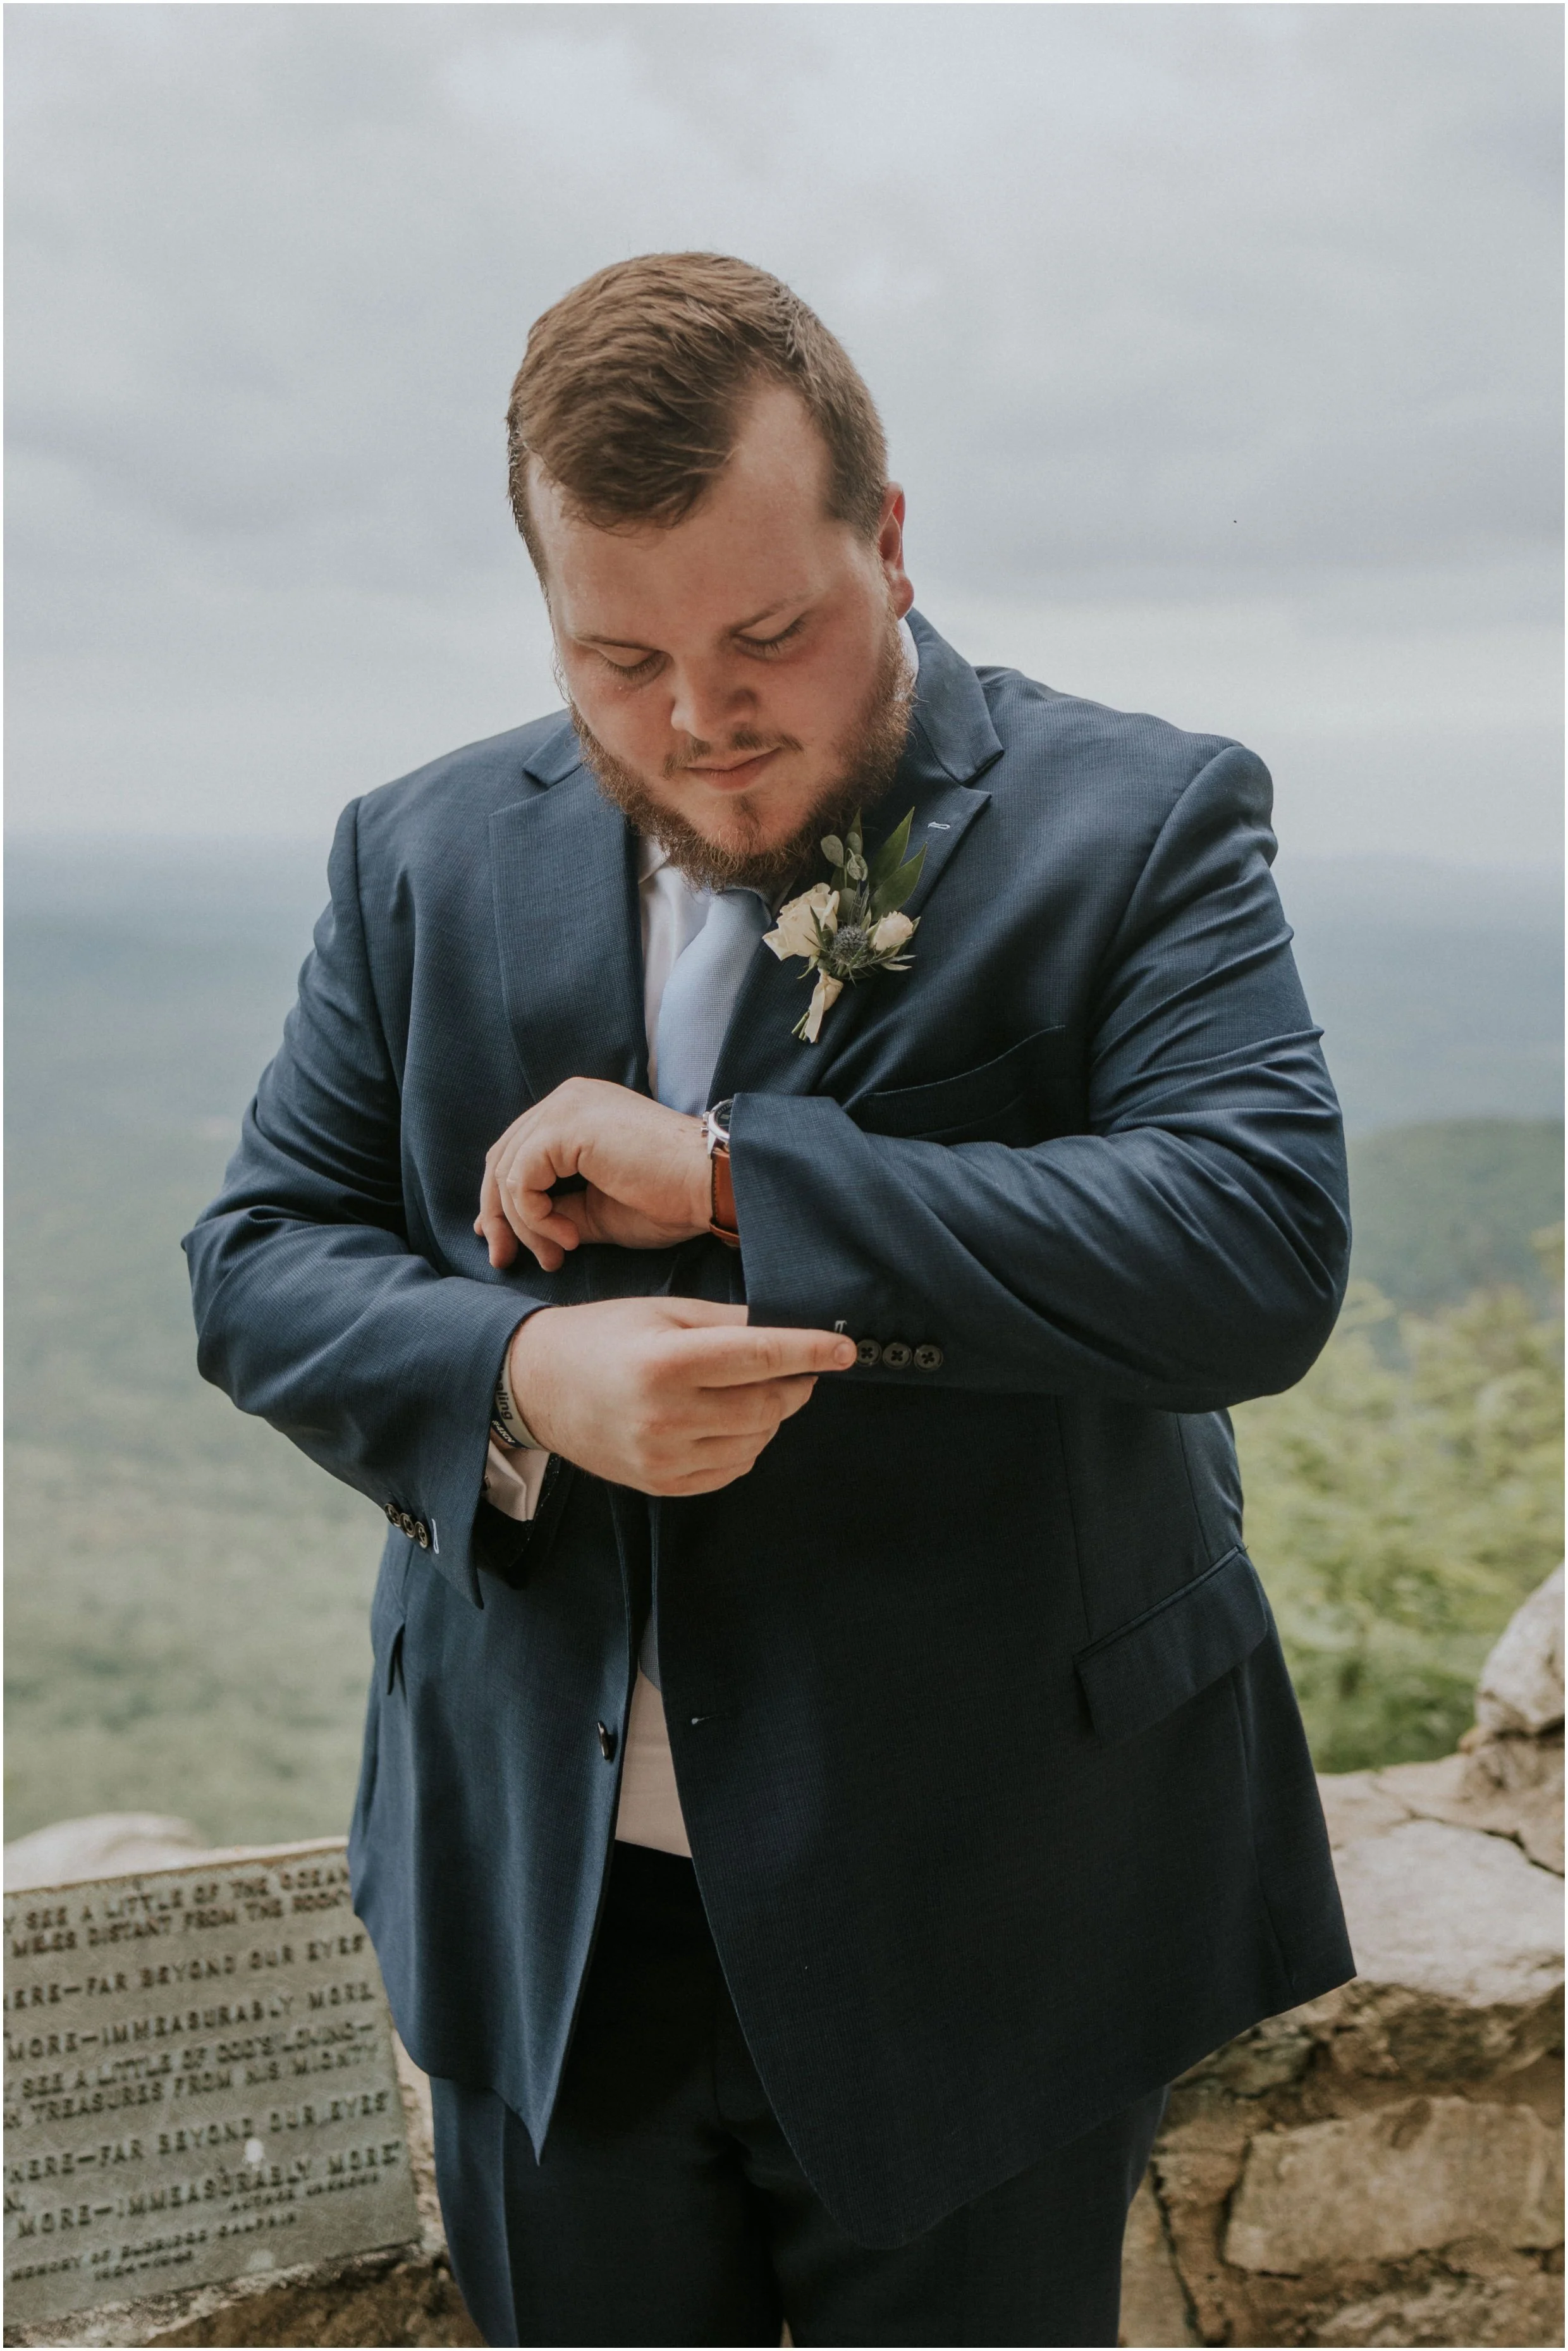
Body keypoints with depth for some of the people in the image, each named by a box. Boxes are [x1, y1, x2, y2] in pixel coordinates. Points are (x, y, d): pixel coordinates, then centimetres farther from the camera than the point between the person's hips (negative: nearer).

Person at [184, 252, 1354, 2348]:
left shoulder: (1137, 824, -9)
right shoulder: (427, 858, 3)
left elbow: (1264, 1249, -22)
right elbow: (259, 1257, 4)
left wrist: (729, 1176, -23)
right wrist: (518, 1375, -19)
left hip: (975, 1935, -3)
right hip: (546, 1921, 4)